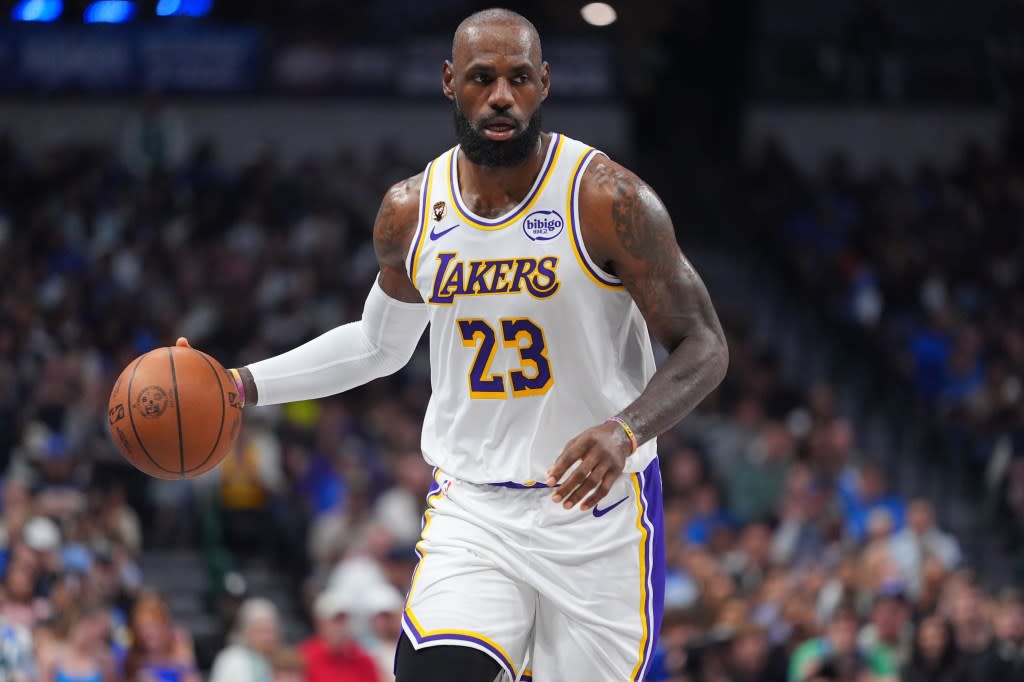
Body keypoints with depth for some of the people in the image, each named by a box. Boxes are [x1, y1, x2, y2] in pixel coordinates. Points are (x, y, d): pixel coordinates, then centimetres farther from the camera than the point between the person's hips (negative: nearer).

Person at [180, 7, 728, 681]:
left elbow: (704, 347, -10)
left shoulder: (608, 200, -13)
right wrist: (246, 386, 12)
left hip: (600, 507, -2)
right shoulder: (410, 213, 2)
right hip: (473, 508, 2)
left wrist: (626, 431, -28)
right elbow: (379, 344, 21)